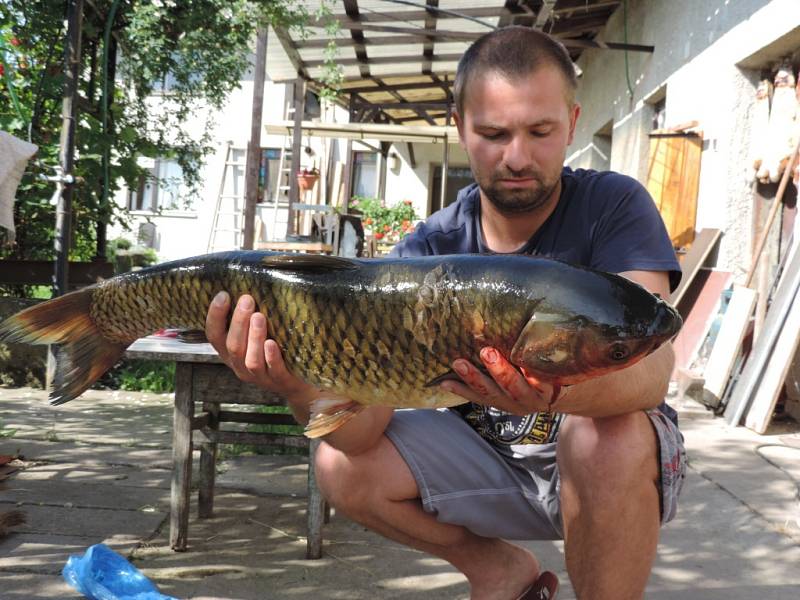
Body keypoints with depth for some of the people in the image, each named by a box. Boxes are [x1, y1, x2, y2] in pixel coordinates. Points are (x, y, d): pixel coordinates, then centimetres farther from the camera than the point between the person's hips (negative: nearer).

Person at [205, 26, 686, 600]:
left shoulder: (613, 206, -17)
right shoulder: (430, 250, -11)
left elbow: (651, 363, -33)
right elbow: (361, 427, -20)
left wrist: (556, 390, -55)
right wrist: (305, 388, -44)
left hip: (625, 462, -3)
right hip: (488, 458, 4)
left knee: (607, 438, -36)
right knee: (342, 464, -14)